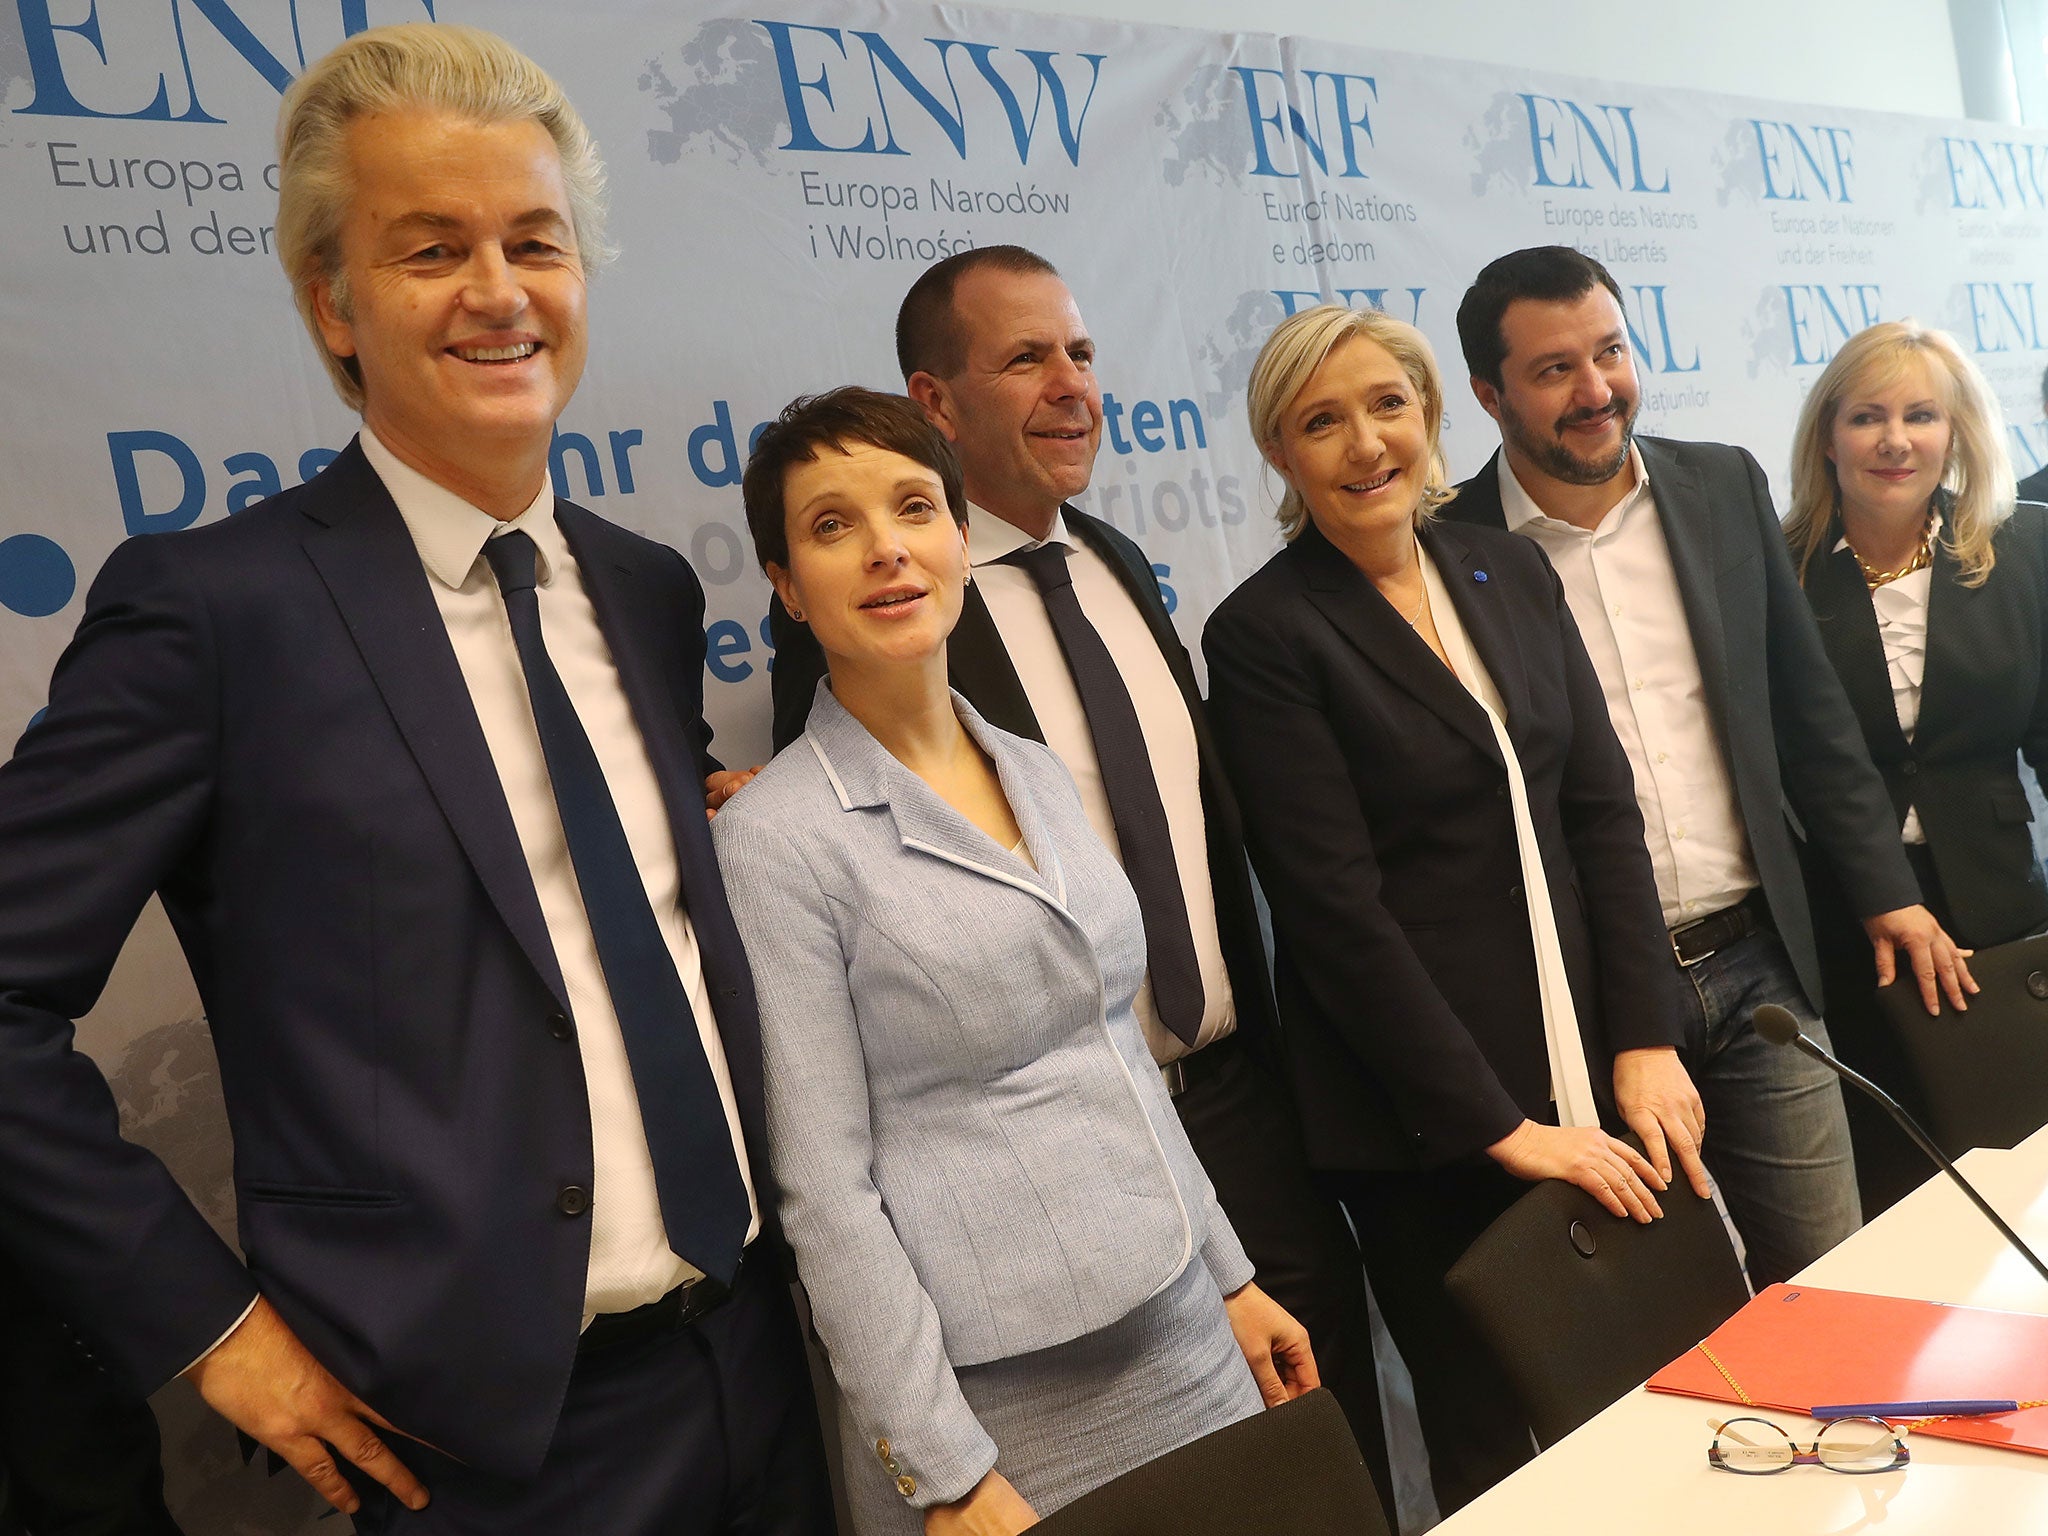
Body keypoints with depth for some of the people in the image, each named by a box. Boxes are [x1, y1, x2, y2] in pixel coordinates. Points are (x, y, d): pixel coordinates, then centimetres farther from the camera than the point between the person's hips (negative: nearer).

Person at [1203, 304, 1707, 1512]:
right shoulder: (1265, 633, -12)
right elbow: (1335, 906, -15)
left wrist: (1645, 1041, -2)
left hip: (1598, 1083, 6)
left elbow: (1604, 809, 6)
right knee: (1499, 1450, 9)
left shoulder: (1511, 572, 7)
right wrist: (1498, 1123, -14)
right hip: (1428, 1126, -5)